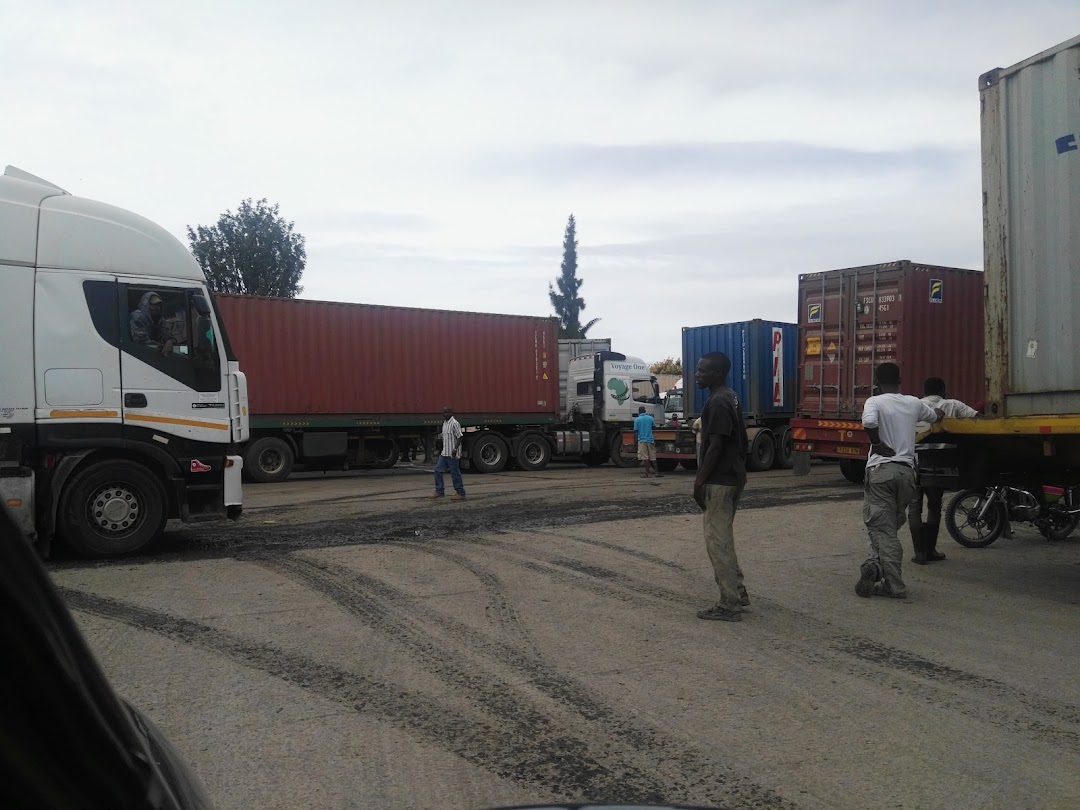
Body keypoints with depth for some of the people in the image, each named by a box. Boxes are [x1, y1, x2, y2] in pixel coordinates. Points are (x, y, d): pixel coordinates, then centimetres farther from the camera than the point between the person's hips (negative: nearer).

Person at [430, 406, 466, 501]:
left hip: (452, 454, -9)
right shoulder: (445, 423, 14)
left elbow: (459, 437, -17)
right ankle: (439, 491, 13)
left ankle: (460, 493, 6)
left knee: (455, 473, -3)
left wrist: (455, 449, -26)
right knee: (438, 470, 6)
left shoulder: (454, 423, -14)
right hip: (444, 453, 9)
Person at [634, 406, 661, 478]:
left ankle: (648, 473, -4)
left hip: (642, 440, -3)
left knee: (645, 457, -3)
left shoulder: (637, 419, -6)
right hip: (650, 439, 3)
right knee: (652, 457, 9)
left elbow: (635, 430, -5)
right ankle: (656, 472, 10)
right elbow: (654, 427, 12)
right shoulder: (650, 418, 2)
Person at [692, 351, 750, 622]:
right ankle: (738, 592, 26)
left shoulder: (717, 402, -18)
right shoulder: (730, 398, 13)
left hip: (719, 481, -10)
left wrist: (699, 481, -18)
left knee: (717, 541, -4)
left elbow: (715, 446, -22)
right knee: (723, 538, 18)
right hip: (732, 477, 10)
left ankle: (729, 605, 1)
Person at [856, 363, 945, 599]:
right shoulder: (914, 403, 12)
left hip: (880, 469, -4)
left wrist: (877, 443, -8)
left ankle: (894, 585, -10)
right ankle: (877, 564, -2)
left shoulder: (874, 402, -2)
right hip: (906, 471, 4)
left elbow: (869, 422, -25)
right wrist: (939, 412, 58)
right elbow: (933, 416, 35)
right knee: (891, 525, 14)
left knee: (881, 528, -3)